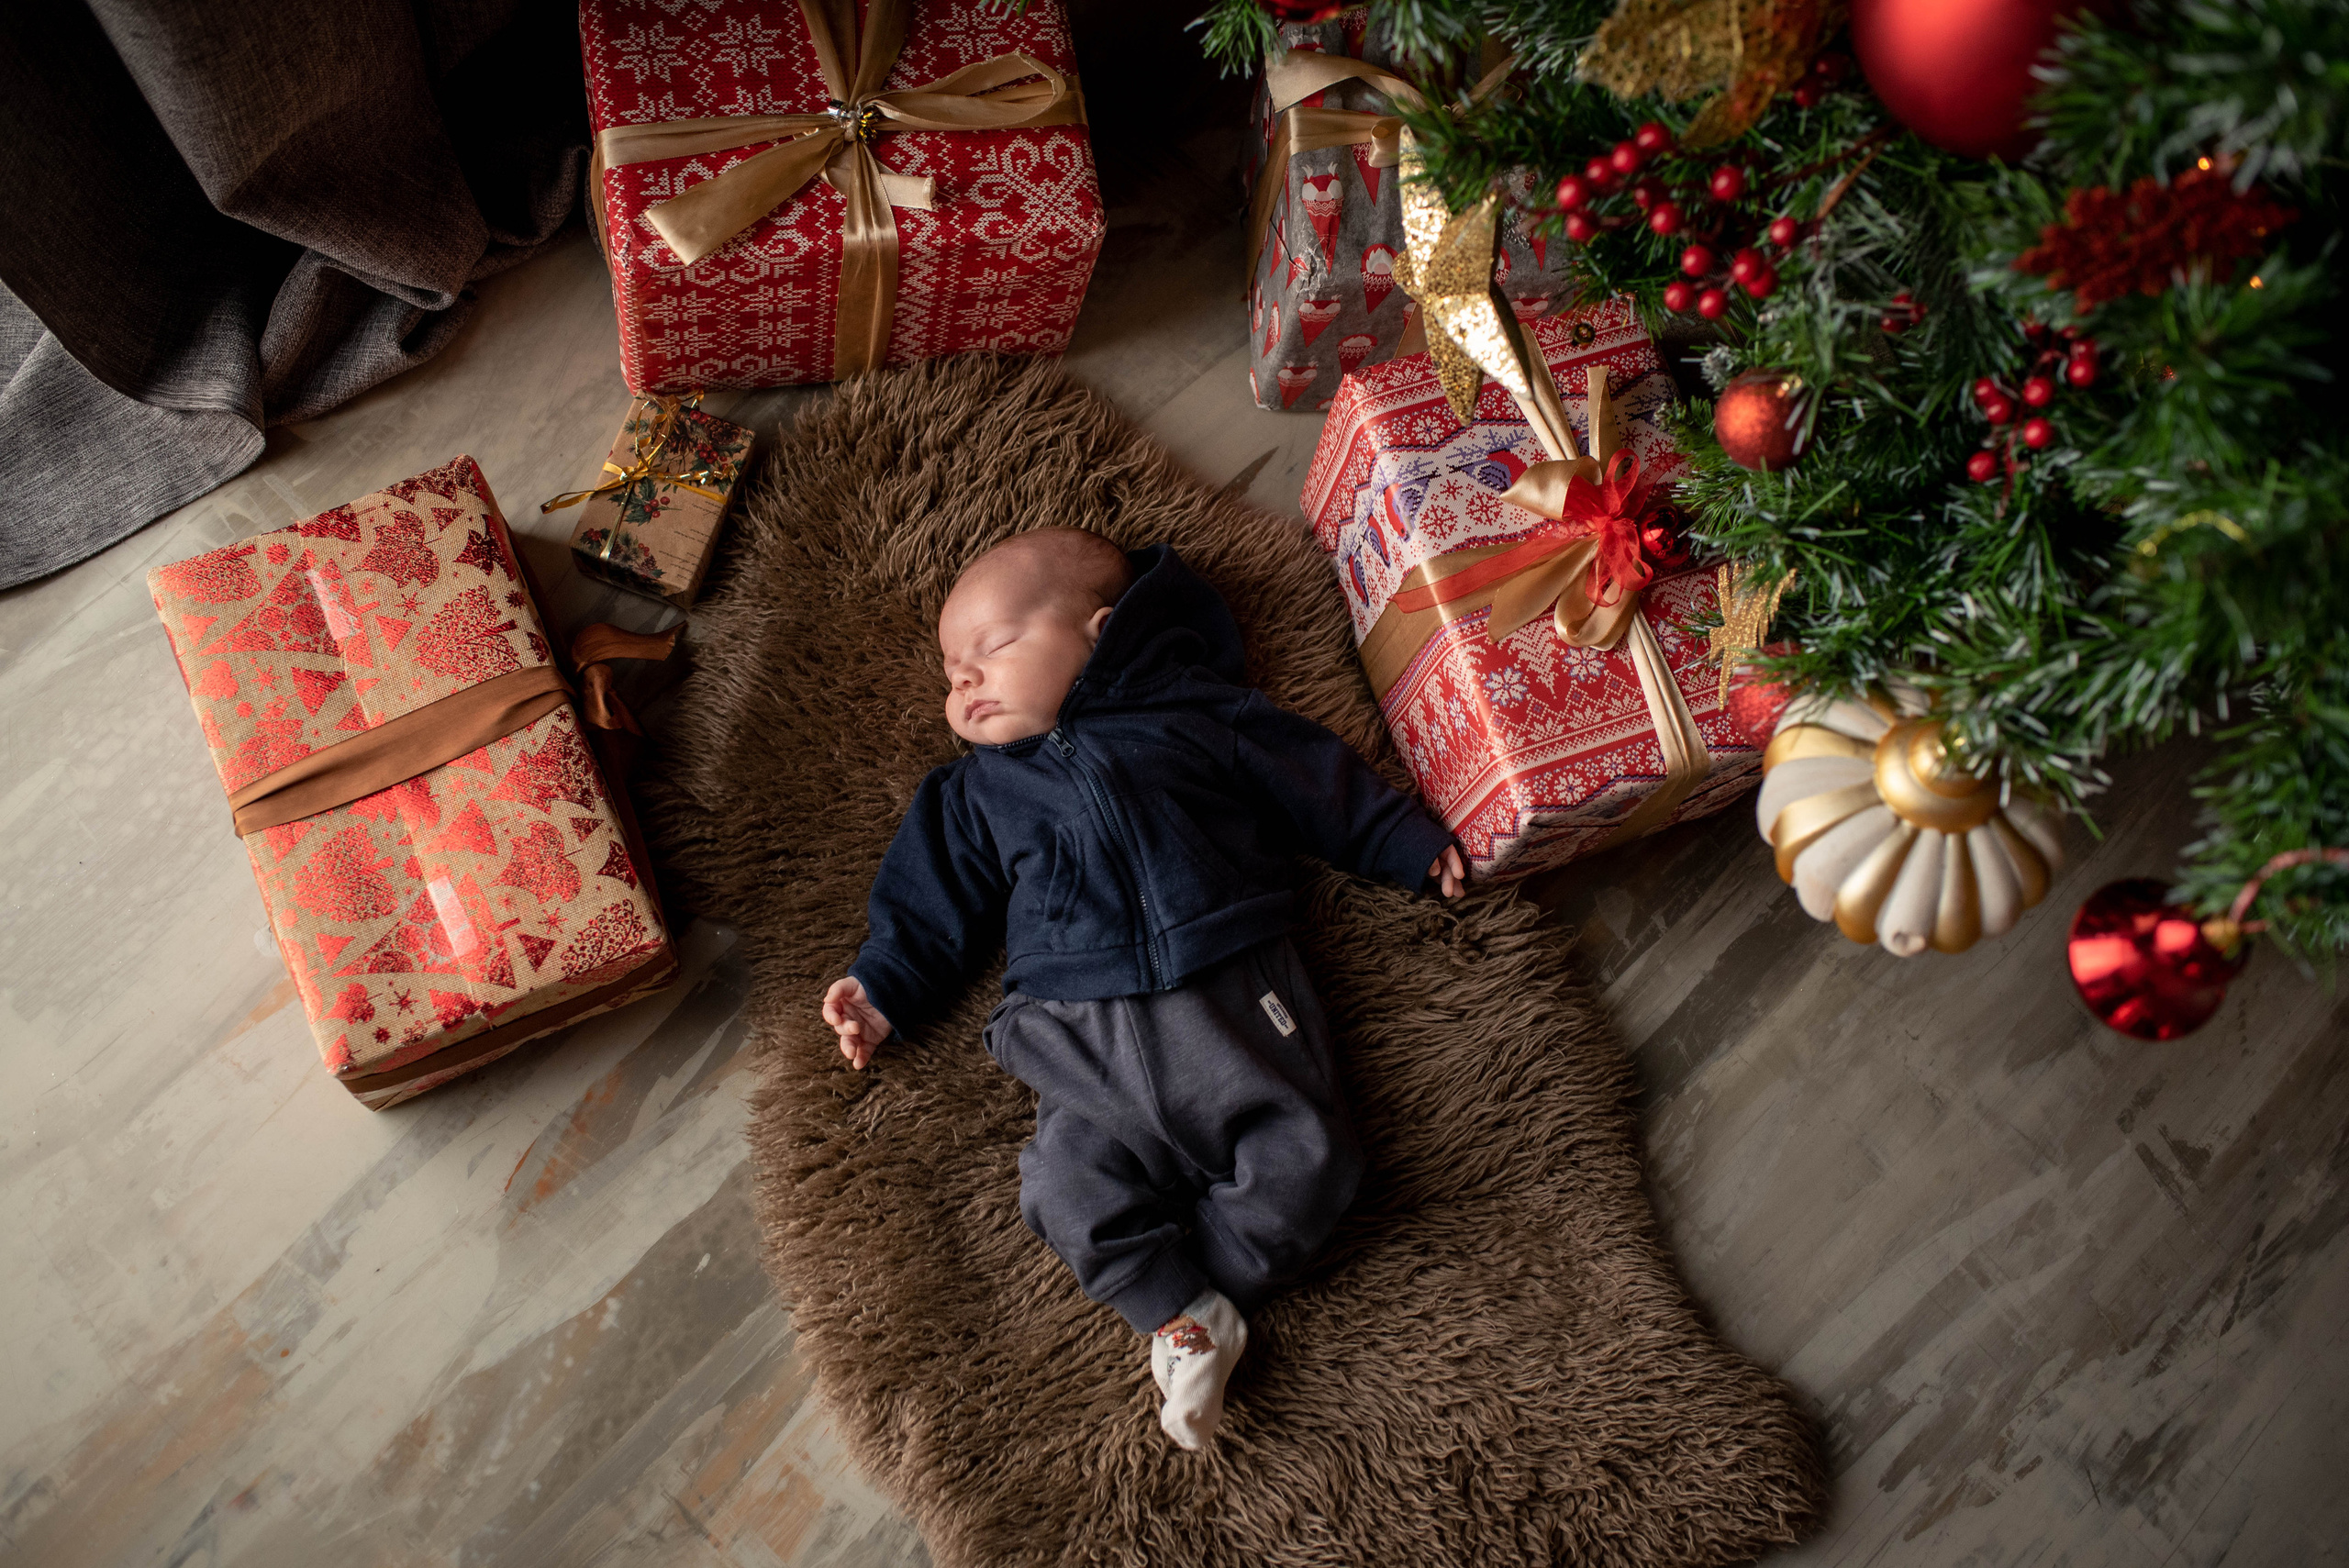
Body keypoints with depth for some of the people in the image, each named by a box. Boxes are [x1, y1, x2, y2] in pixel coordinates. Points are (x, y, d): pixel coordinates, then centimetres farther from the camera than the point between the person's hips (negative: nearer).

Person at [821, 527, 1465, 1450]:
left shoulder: (1197, 717, 13)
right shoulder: (976, 791, 22)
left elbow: (1325, 788, 17)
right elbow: (933, 905, 23)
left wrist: (1416, 847, 13)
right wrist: (883, 990, 12)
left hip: (1231, 996, -1)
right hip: (1084, 1035, 1)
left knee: (1305, 1150, -17)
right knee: (1071, 1186, -21)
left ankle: (1182, 1309, -7)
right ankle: (1185, 1315, -11)